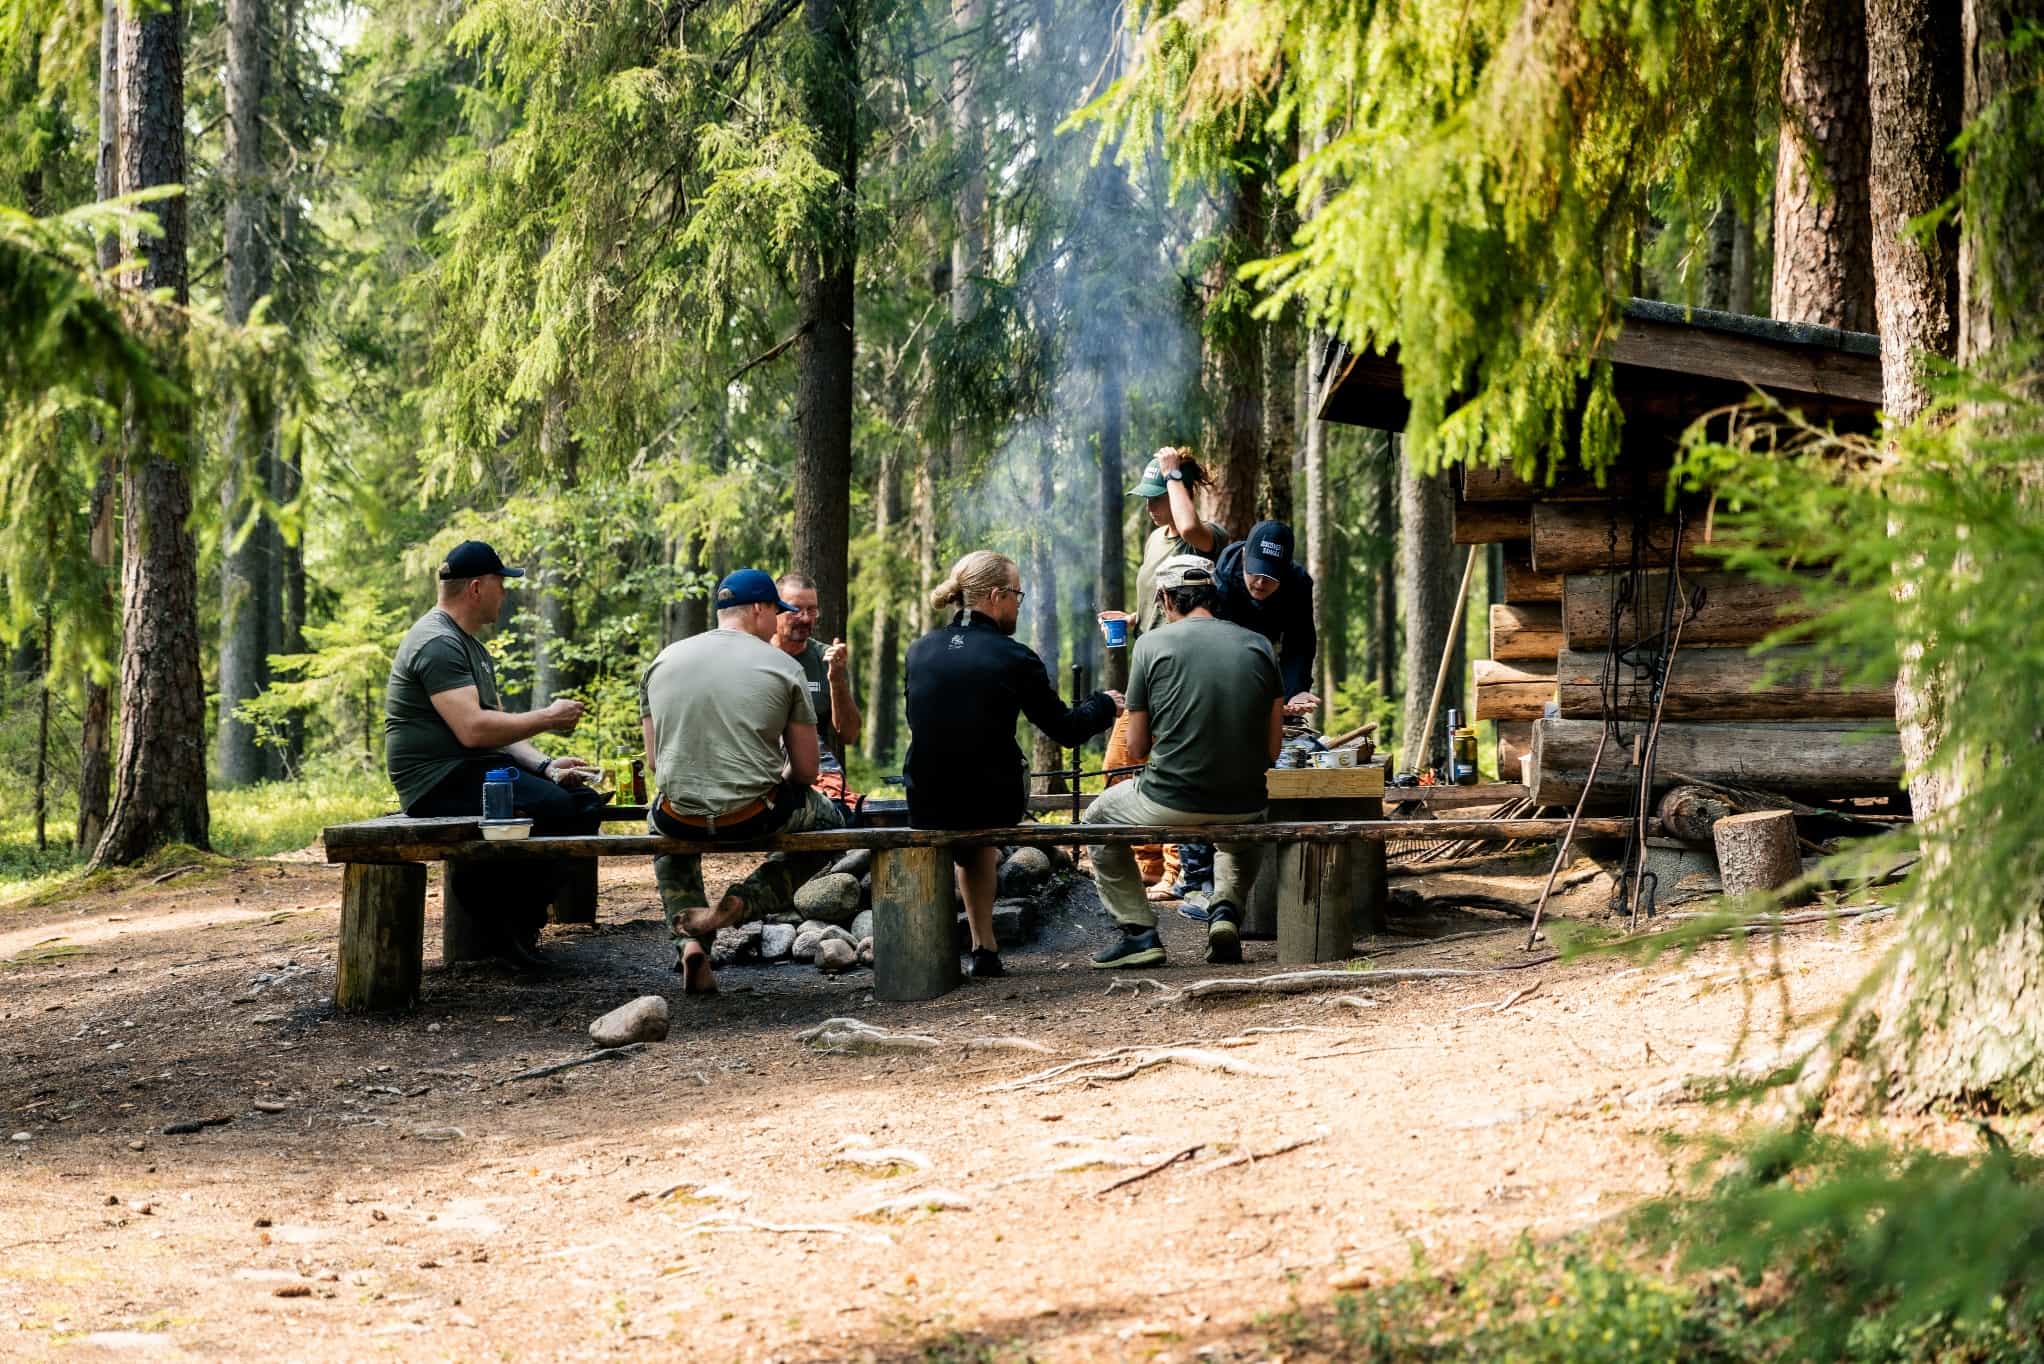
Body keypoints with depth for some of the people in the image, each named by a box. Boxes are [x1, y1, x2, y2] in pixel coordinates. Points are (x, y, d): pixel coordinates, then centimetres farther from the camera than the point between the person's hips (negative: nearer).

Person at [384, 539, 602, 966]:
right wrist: (548, 718, -14)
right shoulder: (437, 643, -14)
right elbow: (473, 729, -25)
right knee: (552, 807, -26)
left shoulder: (470, 645, 21)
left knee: (585, 799, 0)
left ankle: (520, 917, 0)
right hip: (439, 782, -10)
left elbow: (500, 727, 19)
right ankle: (512, 926, -12)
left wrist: (545, 767, 2)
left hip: (475, 771, 11)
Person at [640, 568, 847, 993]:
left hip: (681, 815, 3)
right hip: (754, 815, -3)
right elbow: (806, 771, 2)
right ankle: (739, 905, 4)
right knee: (829, 820, 28)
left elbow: (654, 765, 12)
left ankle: (688, 939, 18)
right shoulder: (784, 668, -1)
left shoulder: (662, 662, 8)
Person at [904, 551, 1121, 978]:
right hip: (994, 805, -3)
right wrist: (1105, 703, 20)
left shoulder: (919, 651, 1)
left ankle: (983, 945, 32)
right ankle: (984, 947, 33)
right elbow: (1067, 731, -2)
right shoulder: (1014, 658, -10)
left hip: (925, 806, 3)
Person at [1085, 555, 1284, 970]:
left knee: (1097, 817, 27)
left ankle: (1139, 931, 15)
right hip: (1244, 804, 3)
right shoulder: (1259, 645, 5)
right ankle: (1227, 907, 14)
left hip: (1170, 803, -3)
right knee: (1247, 828, 40)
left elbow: (1137, 746, 2)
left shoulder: (1152, 643, -3)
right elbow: (1272, 748, 5)